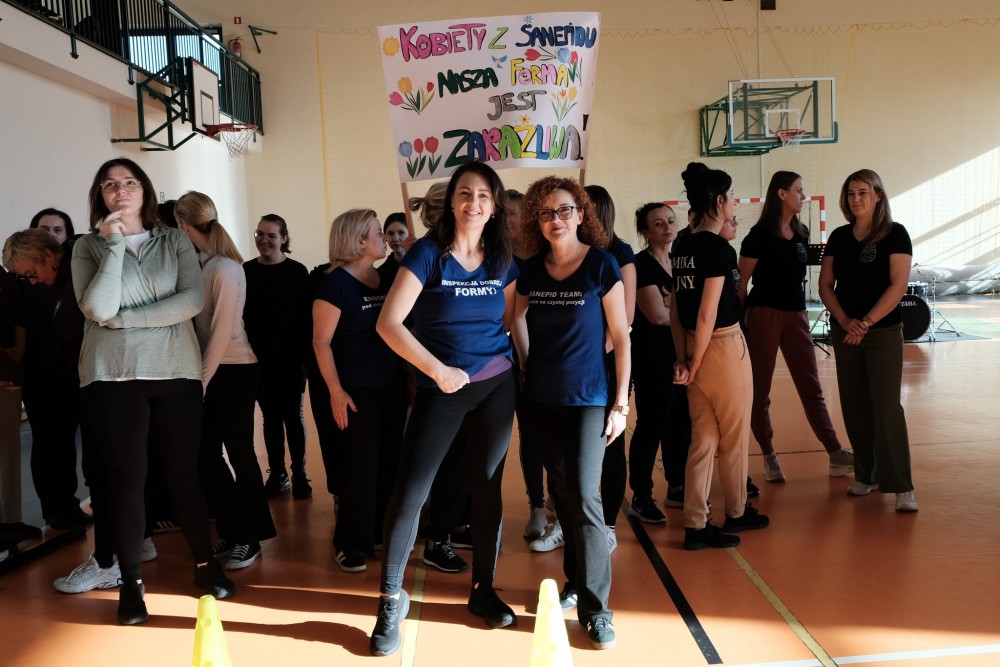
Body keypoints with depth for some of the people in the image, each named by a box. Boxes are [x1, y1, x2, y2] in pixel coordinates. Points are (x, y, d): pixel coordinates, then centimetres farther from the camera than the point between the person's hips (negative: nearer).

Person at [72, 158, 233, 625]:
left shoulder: (175, 241, 6)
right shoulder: (89, 247, 4)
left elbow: (194, 300, -9)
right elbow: (97, 309, -12)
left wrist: (126, 318, -11)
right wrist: (115, 245, -13)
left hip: (176, 372, 1)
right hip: (112, 376, 0)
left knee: (184, 473, 8)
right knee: (127, 479, 4)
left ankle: (205, 563, 25)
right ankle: (131, 582, 18)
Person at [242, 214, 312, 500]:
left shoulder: (297, 271, -4)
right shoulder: (247, 271, 2)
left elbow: (306, 317, -5)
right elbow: (241, 315, 3)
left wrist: (306, 356, -10)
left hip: (290, 356, -2)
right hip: (259, 357, 2)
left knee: (292, 414, 3)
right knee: (271, 415, 10)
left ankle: (299, 474, 13)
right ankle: (277, 474, 19)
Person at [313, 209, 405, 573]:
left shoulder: (386, 280, 9)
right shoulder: (336, 283, -10)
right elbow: (321, 341, -11)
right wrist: (336, 391, -15)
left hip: (392, 387, 6)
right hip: (357, 390, -6)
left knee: (390, 461, 9)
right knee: (362, 464, 0)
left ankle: (381, 531, 25)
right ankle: (350, 543, 15)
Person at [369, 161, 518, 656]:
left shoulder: (502, 261, 4)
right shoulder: (428, 253, -9)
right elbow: (389, 324, -15)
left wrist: (518, 364, -1)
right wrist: (437, 368, -18)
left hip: (497, 385, 4)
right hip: (441, 387, -3)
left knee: (487, 486, 10)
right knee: (409, 491, -5)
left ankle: (482, 589, 27)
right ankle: (391, 598, 13)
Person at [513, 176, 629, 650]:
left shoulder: (602, 264, -8)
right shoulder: (531, 271, 2)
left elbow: (621, 336, -6)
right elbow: (517, 317, 18)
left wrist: (621, 401, -8)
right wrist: (526, 369, 11)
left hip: (589, 398, -4)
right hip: (542, 400, 4)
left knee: (584, 496, -9)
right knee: (562, 494, 12)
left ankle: (595, 607, 3)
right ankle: (576, 580, 30)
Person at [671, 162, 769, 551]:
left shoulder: (682, 246, 8)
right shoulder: (719, 248, -16)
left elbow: (676, 310, 7)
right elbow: (708, 315, -20)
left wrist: (683, 358, 7)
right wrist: (695, 367, -14)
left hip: (694, 347, 7)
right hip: (723, 346, -7)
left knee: (703, 439, 12)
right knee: (734, 437, 12)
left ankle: (696, 525, 15)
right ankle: (737, 513, 31)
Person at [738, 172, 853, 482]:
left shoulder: (801, 232, 10)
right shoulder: (760, 235, -9)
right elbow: (742, 282, -8)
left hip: (796, 314, 6)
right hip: (764, 314, -6)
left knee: (811, 387, 7)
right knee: (760, 389, 4)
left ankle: (835, 453, 11)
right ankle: (769, 456, 15)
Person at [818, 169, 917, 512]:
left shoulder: (894, 233, -5)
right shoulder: (839, 237, 7)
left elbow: (898, 285, -12)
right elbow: (825, 285, 6)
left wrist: (866, 323, -16)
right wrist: (845, 321, -8)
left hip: (883, 332, -4)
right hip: (844, 332, 4)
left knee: (886, 406, -7)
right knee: (854, 406, 7)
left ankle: (901, 486, -1)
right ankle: (865, 475, 20)